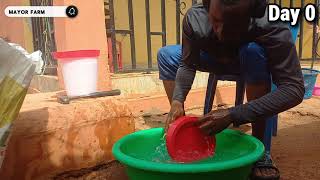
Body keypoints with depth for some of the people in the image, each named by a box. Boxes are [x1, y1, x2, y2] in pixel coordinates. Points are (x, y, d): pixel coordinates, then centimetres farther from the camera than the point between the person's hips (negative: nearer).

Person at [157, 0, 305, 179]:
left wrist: (233, 115, -47)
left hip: (256, 64, -3)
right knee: (166, 54, -11)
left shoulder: (272, 28, -38)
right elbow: (187, 65, -18)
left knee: (253, 51, -37)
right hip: (217, 60, 3)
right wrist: (177, 100, -36)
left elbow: (295, 89, -40)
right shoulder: (195, 18, -31)